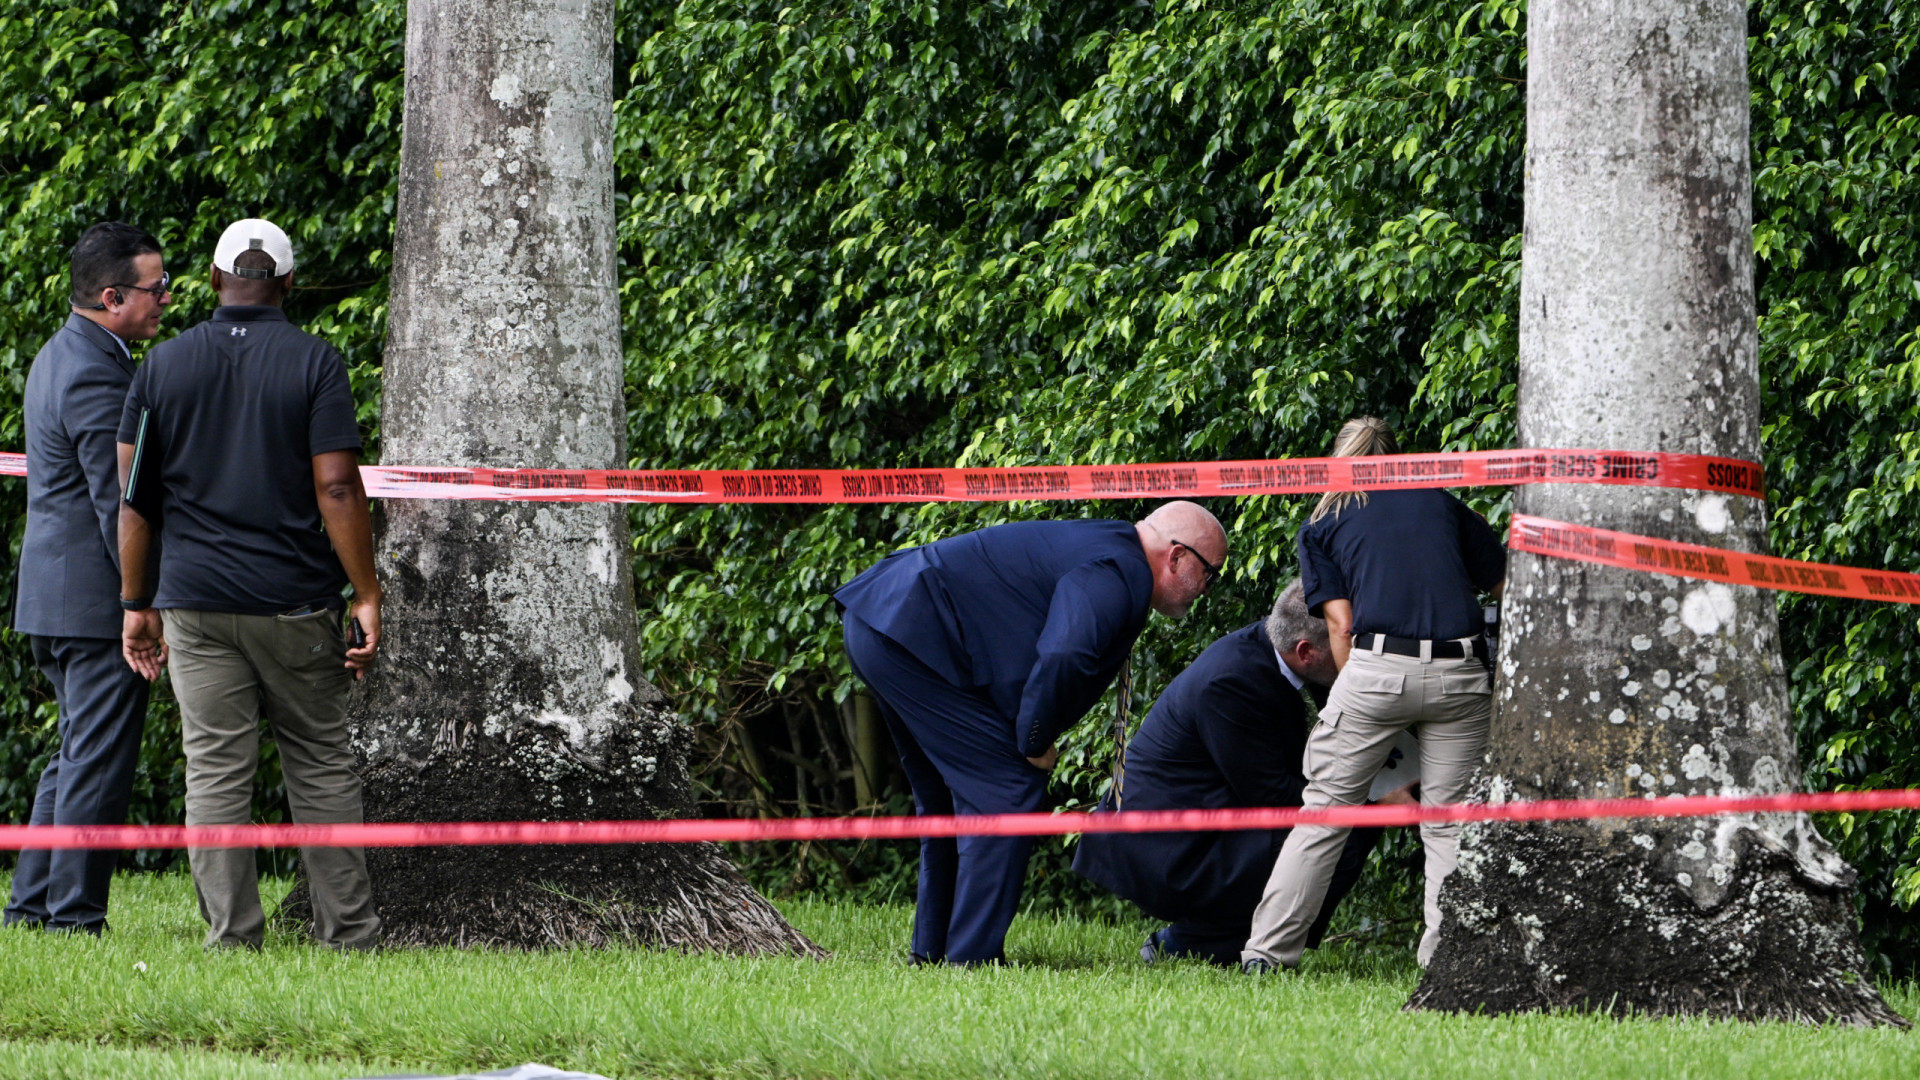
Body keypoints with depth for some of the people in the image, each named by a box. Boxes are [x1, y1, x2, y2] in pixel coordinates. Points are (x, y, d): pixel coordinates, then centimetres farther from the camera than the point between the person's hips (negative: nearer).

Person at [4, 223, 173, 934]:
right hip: (97, 601, -10)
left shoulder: (60, 356, 15)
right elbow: (118, 505, -20)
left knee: (76, 756, 17)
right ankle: (74, 916, -4)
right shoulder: (98, 377, -18)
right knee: (98, 762, -5)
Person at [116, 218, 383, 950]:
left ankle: (232, 939, -2)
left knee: (215, 772, 1)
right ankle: (350, 936, 8)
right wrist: (365, 596, -4)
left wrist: (136, 603, 12)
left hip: (197, 601, 1)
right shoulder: (314, 363, -4)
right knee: (320, 766, 8)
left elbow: (130, 496, 6)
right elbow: (337, 490, -9)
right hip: (295, 601, -1)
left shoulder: (164, 366, 5)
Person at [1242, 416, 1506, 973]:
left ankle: (1268, 949, 6)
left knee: (1325, 811, 6)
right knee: (1448, 822, 8)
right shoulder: (1441, 504, 21)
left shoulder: (1322, 526, 16)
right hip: (1460, 671, 2)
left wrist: (1356, 695, 14)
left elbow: (1340, 624, 6)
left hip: (1378, 666, -2)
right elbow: (1506, 586, 22)